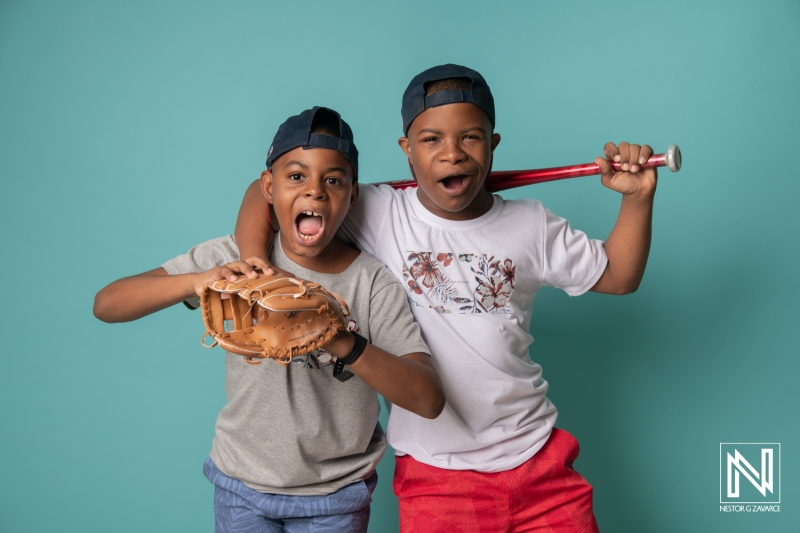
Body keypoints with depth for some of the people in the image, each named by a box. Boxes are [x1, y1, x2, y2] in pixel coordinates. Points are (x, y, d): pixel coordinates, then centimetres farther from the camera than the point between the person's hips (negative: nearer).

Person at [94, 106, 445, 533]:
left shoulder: (373, 283, -17)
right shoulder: (238, 258, -13)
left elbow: (429, 400, -24)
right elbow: (106, 305, -15)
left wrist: (344, 343, -40)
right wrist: (195, 282, -34)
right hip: (242, 484, 1)